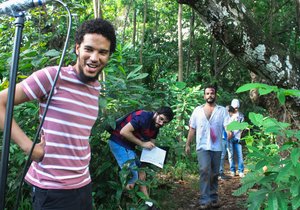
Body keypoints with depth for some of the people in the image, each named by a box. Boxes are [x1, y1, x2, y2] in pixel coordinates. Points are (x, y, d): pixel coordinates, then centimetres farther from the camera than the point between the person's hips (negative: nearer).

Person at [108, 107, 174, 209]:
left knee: (141, 173, 11)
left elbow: (150, 143, 10)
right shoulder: (143, 117, -22)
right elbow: (124, 132, -27)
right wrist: (142, 144, -20)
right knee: (132, 177, -11)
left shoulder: (156, 127, 6)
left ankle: (146, 202, 20)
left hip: (129, 146, 9)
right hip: (118, 142, -9)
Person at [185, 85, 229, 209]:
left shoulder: (222, 110, 4)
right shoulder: (197, 110, 7)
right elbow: (192, 129, 9)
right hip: (202, 146, -1)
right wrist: (187, 144, 7)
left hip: (217, 147, 1)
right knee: (205, 171, -16)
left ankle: (213, 198, 25)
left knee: (214, 174, 11)